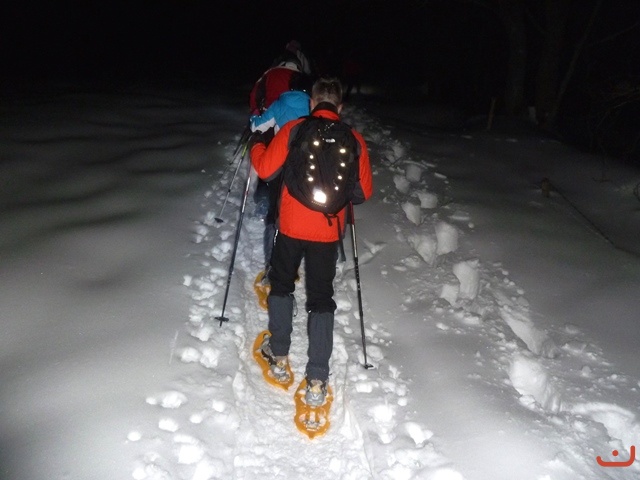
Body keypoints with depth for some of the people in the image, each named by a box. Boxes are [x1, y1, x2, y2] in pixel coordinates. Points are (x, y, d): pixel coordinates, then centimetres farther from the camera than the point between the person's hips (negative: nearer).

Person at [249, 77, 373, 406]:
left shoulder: (293, 129, -6)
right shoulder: (354, 140, -1)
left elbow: (266, 169, -5)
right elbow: (364, 192, 3)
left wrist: (256, 146, 15)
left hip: (291, 227, -1)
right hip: (328, 232, 1)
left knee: (281, 285, 22)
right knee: (321, 300, 10)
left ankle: (279, 357, 31)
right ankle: (316, 382, 8)